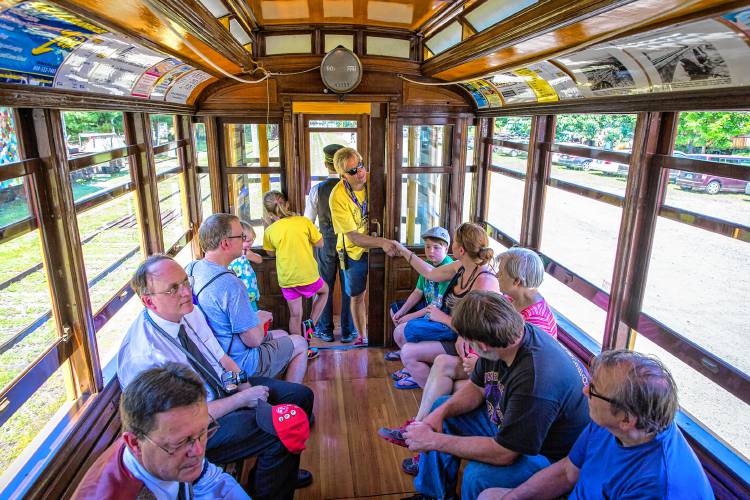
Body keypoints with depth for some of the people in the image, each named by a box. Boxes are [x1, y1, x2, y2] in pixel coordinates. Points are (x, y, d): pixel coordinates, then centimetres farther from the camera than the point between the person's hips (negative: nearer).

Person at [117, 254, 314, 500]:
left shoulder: (190, 312, -6)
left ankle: (283, 470, 25)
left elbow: (222, 358, 4)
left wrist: (245, 386, -12)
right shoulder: (142, 357, -28)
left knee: (301, 395, 1)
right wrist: (241, 399, -20)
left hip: (227, 388, 8)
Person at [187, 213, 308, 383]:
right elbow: (254, 340, -26)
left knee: (281, 335, 26)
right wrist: (260, 319, -5)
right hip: (239, 364, -9)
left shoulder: (191, 268, -4)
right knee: (300, 344, 10)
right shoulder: (231, 284, -32)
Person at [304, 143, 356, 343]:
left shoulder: (317, 190, -11)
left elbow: (308, 221, -4)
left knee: (325, 286, 14)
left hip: (326, 242, 0)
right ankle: (348, 330, 22)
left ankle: (325, 330, 24)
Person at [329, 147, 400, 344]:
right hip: (354, 251, -2)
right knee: (357, 296, 13)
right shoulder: (338, 197, -27)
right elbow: (354, 238, -27)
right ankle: (362, 337, 33)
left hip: (378, 246, 2)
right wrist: (382, 242, -43)